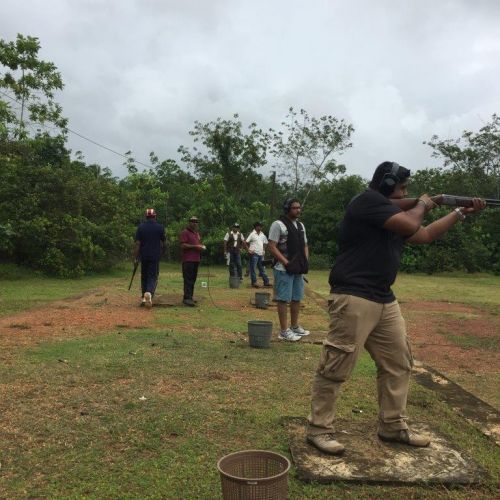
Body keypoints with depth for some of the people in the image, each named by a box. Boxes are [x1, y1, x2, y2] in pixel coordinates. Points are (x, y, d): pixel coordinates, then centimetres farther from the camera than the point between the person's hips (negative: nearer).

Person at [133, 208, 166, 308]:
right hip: (155, 256, -2)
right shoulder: (160, 227, -1)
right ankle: (149, 293, -26)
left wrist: (135, 257, 0)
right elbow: (163, 244, 5)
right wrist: (161, 253, 23)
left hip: (143, 256, 2)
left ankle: (144, 297, 18)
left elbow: (137, 243, -4)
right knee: (153, 276, 0)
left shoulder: (141, 227, 0)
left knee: (144, 276, 15)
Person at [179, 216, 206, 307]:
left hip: (196, 259, 9)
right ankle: (187, 298, -14)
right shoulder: (185, 232, -5)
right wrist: (195, 246, -17)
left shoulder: (197, 233, 22)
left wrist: (202, 247, 10)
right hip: (188, 260, -9)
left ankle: (190, 297, 16)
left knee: (193, 279, 10)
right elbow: (183, 245, -14)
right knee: (188, 279, -12)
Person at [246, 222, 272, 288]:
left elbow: (265, 243, 25)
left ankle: (266, 282, 13)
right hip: (254, 254, -6)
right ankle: (254, 282, 2)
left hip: (261, 254, 6)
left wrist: (264, 250, 14)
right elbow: (246, 243, -8)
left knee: (262, 269, 10)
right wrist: (249, 250, -13)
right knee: (253, 269, -2)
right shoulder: (252, 234, -6)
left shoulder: (262, 235, 13)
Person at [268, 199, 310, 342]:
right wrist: (286, 262, -19)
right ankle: (284, 331, 3)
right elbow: (272, 247, -15)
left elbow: (305, 245, 21)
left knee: (297, 299, 15)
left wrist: (305, 261, 4)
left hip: (298, 269, 8)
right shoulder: (278, 225, -9)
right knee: (284, 299, -3)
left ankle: (295, 327, 28)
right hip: (284, 269, -8)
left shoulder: (301, 225, 15)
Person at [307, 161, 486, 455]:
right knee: (337, 367, -5)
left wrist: (462, 213, 24)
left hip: (385, 300, 11)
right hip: (354, 299, -10)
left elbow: (425, 236, 25)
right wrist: (422, 205, 3)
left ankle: (393, 426, 27)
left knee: (398, 363, 14)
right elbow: (411, 225, -19)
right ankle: (320, 429, 8)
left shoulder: (393, 211, 20)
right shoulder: (368, 201, -11)